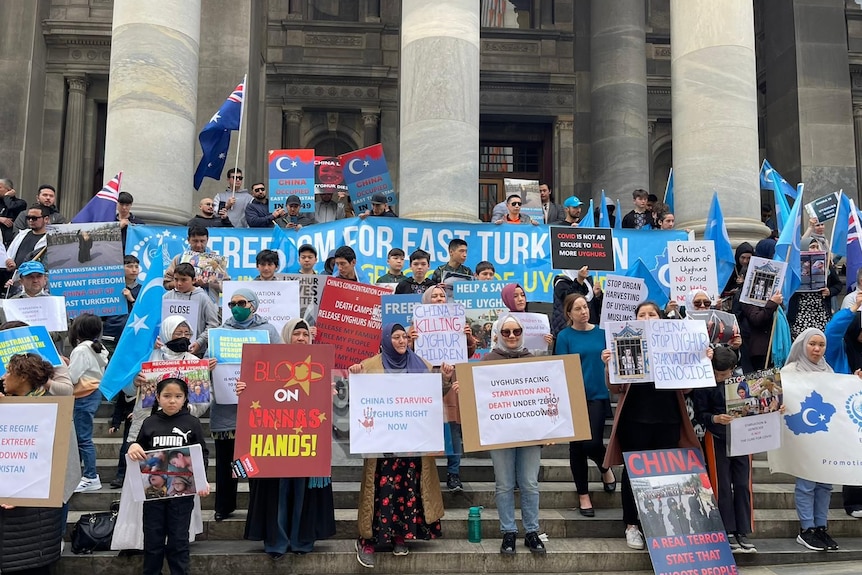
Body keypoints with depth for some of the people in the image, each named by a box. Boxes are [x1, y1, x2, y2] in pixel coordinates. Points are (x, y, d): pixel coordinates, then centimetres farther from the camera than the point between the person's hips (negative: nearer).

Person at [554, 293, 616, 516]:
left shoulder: (602, 332, 4)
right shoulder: (564, 336, -2)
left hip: (598, 395, 1)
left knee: (592, 442, -13)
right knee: (576, 446, 7)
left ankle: (606, 468, 22)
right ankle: (583, 494, 22)